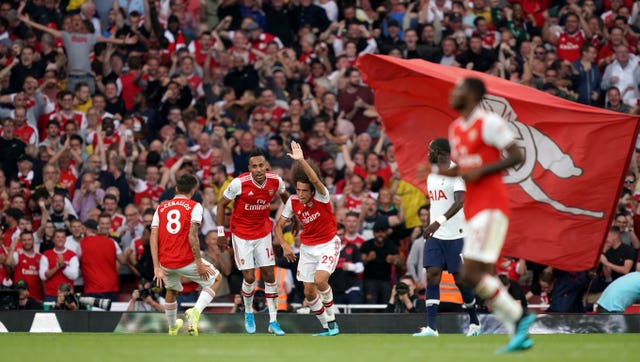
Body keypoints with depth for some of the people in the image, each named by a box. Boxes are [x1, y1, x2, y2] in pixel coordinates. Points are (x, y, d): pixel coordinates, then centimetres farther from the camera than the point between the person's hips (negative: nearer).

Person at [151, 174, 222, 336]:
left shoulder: (161, 208, 9)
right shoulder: (194, 207, -4)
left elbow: (153, 237, 0)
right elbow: (192, 236, -16)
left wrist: (157, 268, -2)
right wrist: (199, 263, -13)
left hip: (165, 262, 5)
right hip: (186, 261, -5)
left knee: (171, 290, 34)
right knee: (216, 279, 19)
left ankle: (172, 327, 48)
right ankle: (195, 312, -3)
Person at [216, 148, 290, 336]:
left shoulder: (275, 181, -12)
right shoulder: (239, 183, -22)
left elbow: (284, 195, 13)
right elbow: (221, 204, -8)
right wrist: (220, 232, -9)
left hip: (263, 234, 3)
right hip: (241, 234, -3)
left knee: (269, 275, 1)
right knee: (249, 277, -6)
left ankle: (273, 321, 8)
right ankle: (248, 313, 22)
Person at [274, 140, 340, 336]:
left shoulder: (321, 197, -20)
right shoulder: (293, 202, -7)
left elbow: (315, 180, -42)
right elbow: (279, 225, 3)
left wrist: (301, 160, -52)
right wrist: (284, 245, -13)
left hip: (328, 244, -5)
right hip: (307, 247, 5)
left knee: (320, 279, -26)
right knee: (309, 292, 2)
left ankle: (332, 319, -5)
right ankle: (327, 327, 20)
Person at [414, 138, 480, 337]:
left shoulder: (455, 172, -11)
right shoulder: (431, 176, 16)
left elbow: (459, 202, -24)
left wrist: (439, 222, -34)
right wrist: (429, 227, 18)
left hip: (455, 235, -7)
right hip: (434, 236, 7)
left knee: (460, 279, 1)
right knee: (432, 276, -6)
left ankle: (475, 323, 20)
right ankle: (431, 327, -11)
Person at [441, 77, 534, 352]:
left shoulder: (489, 123, -9)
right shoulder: (456, 128, 17)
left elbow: (517, 156, -12)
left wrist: (480, 171, -18)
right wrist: (436, 170, 4)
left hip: (491, 205, -9)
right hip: (474, 208, 9)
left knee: (471, 274, -16)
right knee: (485, 278, 5)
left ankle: (519, 317, -8)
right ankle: (519, 334, 8)